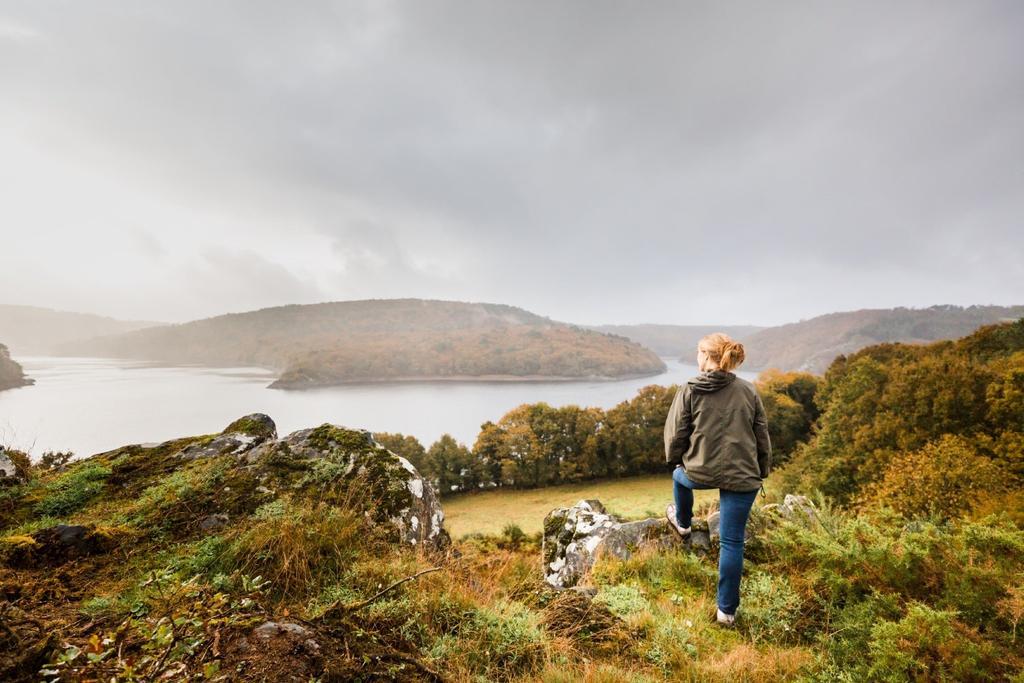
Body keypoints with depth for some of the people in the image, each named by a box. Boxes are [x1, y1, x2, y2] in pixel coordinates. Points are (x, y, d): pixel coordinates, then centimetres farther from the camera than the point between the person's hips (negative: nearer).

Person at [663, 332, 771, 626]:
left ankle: (682, 522, 56)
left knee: (681, 476, 35)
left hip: (700, 472, -2)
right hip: (741, 477, 2)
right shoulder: (748, 390, 1)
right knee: (732, 542, 10)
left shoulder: (690, 390, -8)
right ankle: (727, 609, 20)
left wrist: (675, 458, 14)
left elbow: (676, 434, -5)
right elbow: (762, 435, 6)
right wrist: (762, 470, 18)